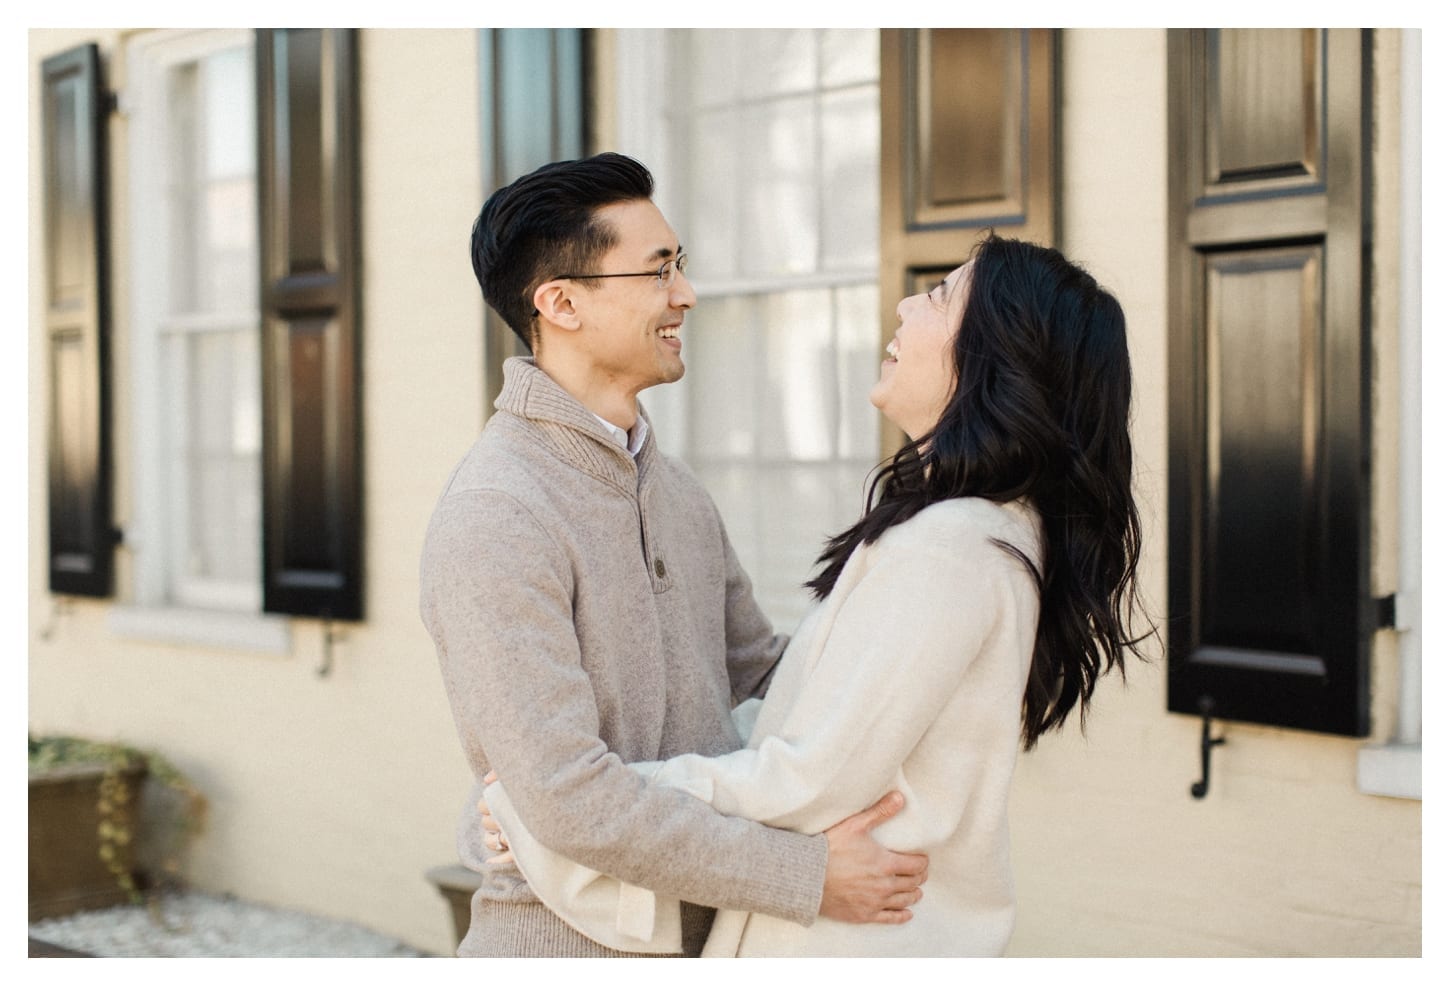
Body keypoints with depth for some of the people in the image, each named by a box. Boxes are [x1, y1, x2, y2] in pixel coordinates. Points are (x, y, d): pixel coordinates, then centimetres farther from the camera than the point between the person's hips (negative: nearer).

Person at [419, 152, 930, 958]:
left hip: (701, 933, 8)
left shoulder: (676, 490, 8)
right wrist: (809, 877, -22)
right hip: (566, 945, -8)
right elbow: (570, 797, -25)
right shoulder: (494, 519, -20)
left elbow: (758, 671, 16)